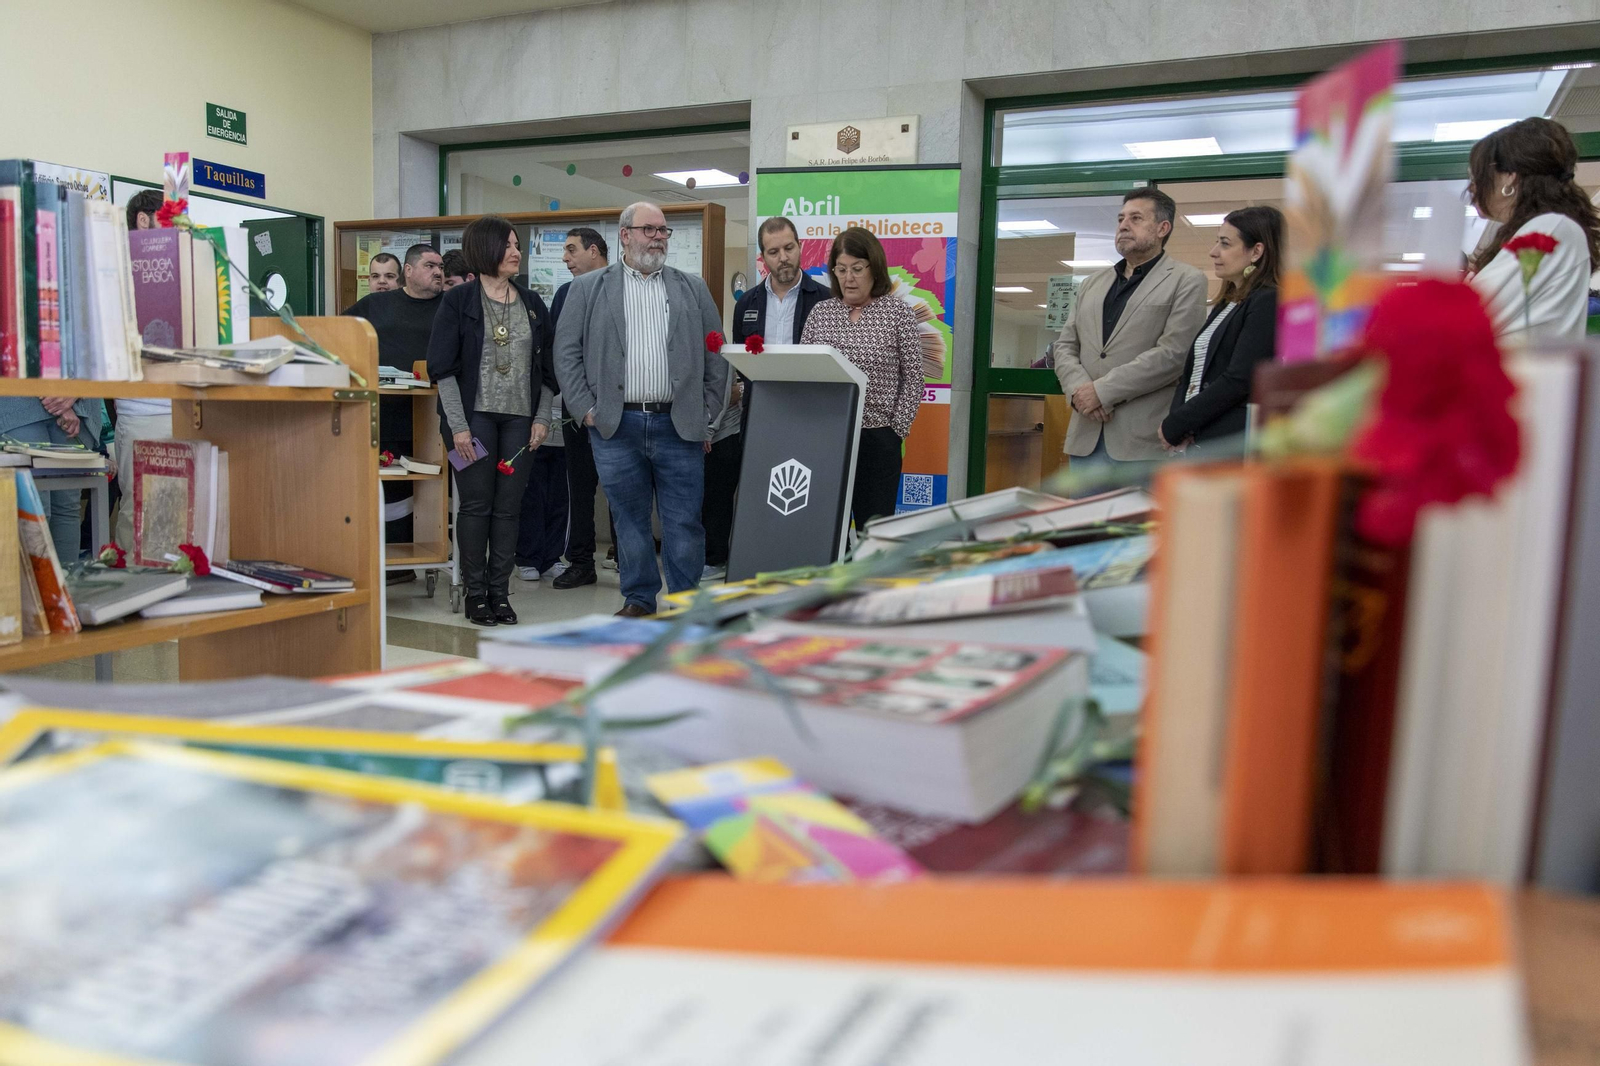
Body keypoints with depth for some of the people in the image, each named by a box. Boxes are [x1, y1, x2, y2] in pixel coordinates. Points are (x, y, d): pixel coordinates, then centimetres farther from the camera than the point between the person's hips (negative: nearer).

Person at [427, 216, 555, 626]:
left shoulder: (532, 303, 13)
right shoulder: (458, 301, 1)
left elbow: (547, 368, 14)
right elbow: (442, 368, -4)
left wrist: (542, 418, 3)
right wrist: (458, 425, -11)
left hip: (520, 419, 3)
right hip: (475, 415, -3)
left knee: (509, 507, 4)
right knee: (475, 504, 0)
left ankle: (500, 592, 12)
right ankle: (475, 593, 11)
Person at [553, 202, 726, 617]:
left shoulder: (694, 289, 11)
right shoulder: (587, 288, 8)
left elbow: (715, 356, 10)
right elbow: (567, 353, 5)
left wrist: (707, 416, 4)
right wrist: (586, 409, -2)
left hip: (679, 425, 1)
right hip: (615, 426, 0)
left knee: (684, 521, 1)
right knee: (629, 520, 7)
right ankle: (638, 599, 20)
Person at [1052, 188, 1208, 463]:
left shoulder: (1186, 281, 1)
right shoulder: (1092, 283, 20)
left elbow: (1173, 352, -11)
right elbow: (1065, 346, 16)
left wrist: (1102, 391, -13)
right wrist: (1078, 388, -7)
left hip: (1144, 439, -5)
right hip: (1086, 436, 5)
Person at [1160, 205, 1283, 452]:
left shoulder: (1269, 302, -8)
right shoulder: (1223, 305, 19)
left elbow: (1238, 380, -17)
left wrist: (1174, 425, -11)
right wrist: (1178, 424, -3)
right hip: (1198, 440, 9)